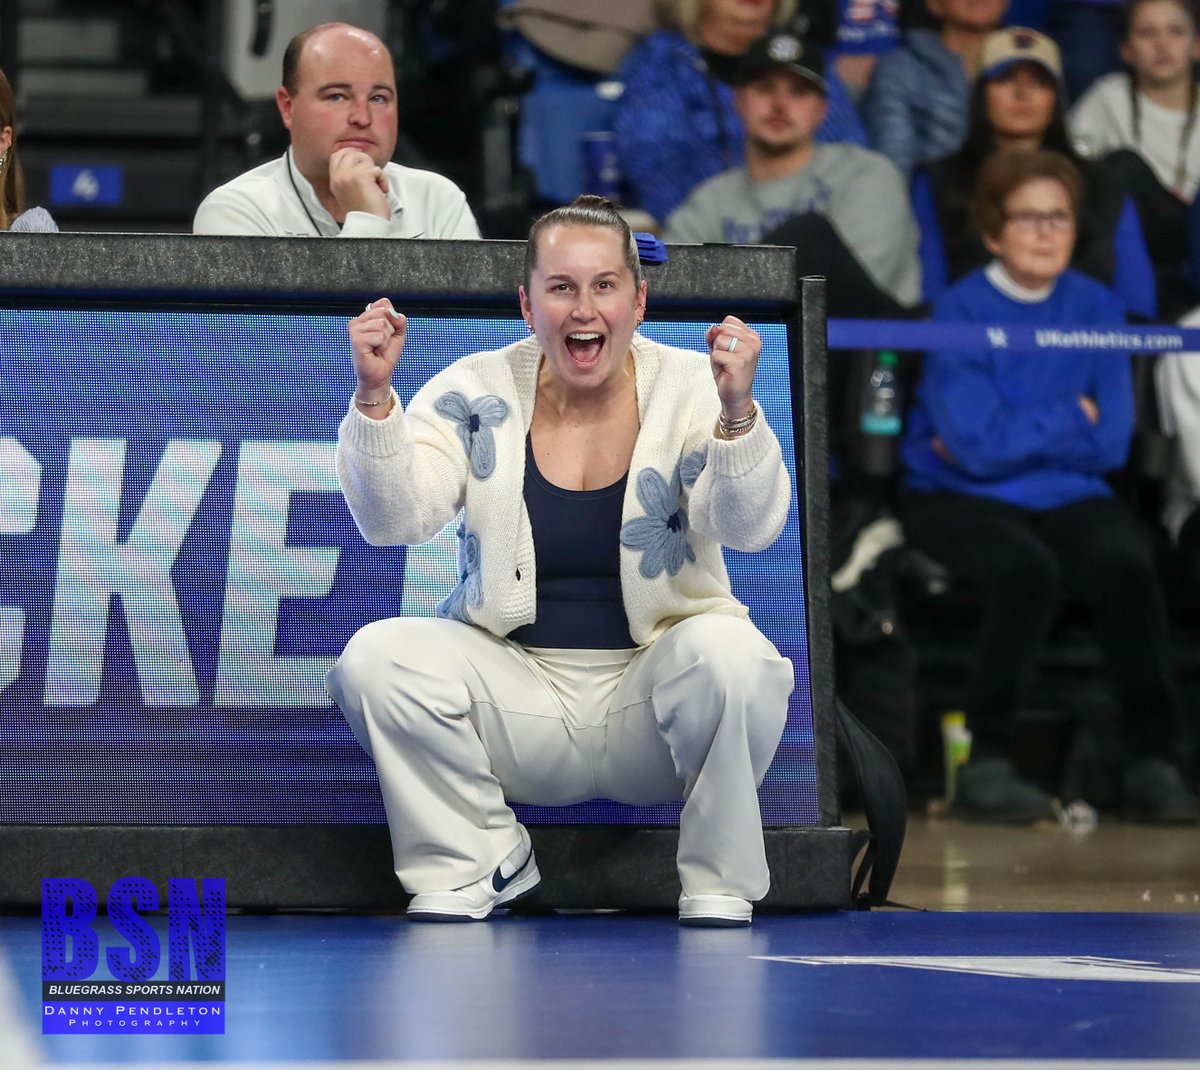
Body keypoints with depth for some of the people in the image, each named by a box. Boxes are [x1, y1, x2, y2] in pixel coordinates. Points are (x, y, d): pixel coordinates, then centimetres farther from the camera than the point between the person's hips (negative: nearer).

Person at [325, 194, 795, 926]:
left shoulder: (689, 390, -4)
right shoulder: (476, 394, -1)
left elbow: (750, 529, -17)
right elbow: (394, 520, -12)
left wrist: (736, 414, -36)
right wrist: (374, 396, -28)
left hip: (652, 687, -1)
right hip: (517, 685, 1)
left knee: (729, 654, -33)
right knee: (376, 657, -24)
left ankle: (720, 886, -9)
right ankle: (473, 863, -2)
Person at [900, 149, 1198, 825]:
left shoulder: (1095, 307, 7)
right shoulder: (962, 312, -3)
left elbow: (1112, 442, 0)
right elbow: (976, 446, -15)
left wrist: (1014, 436, -7)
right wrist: (1071, 418, -5)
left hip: (1069, 498, 3)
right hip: (964, 503, -3)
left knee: (1127, 565, -29)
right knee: (1028, 569, -35)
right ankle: (985, 763, -24)